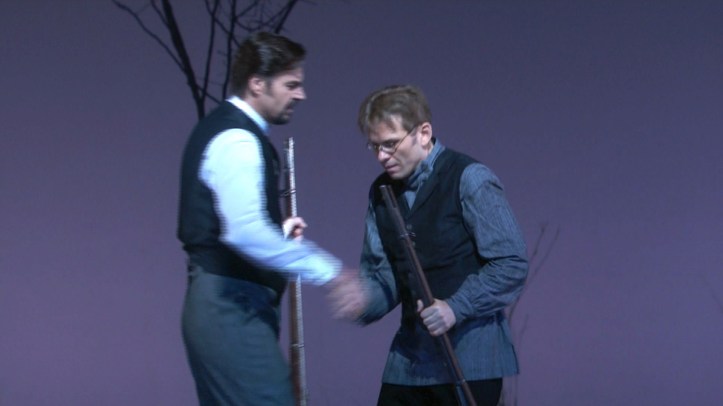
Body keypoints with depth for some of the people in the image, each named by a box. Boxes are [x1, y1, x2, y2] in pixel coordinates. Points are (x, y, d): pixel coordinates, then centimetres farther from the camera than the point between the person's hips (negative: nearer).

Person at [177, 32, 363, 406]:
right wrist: (328, 272, -25)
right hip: (233, 309, -11)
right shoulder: (238, 140, -15)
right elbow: (246, 231, -28)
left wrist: (279, 231, 15)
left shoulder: (220, 129, 18)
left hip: (213, 305, 11)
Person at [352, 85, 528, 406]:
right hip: (409, 355, 7)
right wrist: (360, 303, -12)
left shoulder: (470, 180, -9)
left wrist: (456, 308, -22)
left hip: (469, 357, -6)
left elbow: (512, 264, -13)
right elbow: (381, 272, 10)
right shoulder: (381, 192, 11)